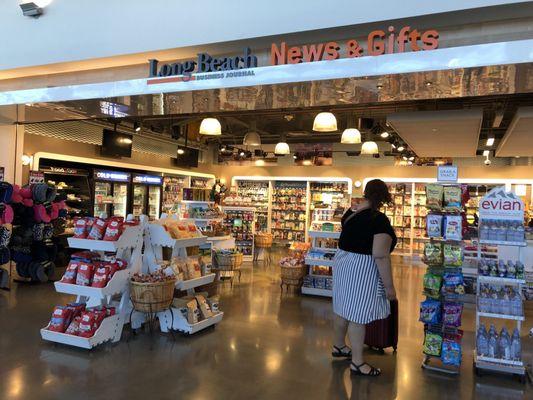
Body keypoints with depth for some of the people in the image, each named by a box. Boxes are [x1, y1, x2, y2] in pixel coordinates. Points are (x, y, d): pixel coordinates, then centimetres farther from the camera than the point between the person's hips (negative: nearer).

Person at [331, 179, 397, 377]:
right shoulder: (379, 220, -18)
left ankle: (338, 346, 38)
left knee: (342, 308, 20)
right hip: (362, 269, -8)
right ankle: (357, 363, 14)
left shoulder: (349, 213, 5)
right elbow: (381, 256, -21)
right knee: (358, 314, 2)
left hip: (342, 262, 8)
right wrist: (389, 285, -15)